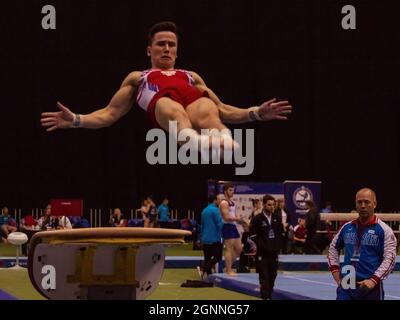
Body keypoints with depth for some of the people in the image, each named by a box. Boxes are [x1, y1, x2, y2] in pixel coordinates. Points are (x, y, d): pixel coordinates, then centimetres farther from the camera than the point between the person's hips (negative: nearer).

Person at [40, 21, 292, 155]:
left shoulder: (192, 76, 44)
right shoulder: (137, 77, 40)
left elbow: (223, 110, 36)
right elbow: (110, 114, 31)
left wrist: (256, 114, 21)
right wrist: (76, 120, 15)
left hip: (195, 100, 2)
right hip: (161, 101, -2)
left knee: (210, 113, -39)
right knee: (175, 112, -43)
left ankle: (227, 144, -74)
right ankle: (197, 142, -78)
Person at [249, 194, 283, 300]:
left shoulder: (277, 218, 8)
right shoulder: (257, 219, -5)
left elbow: (281, 233, 15)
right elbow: (253, 236, -8)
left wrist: (278, 246, 2)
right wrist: (263, 246, -13)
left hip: (274, 252, 4)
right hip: (262, 253, -4)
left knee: (272, 275, 8)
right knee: (264, 276, -8)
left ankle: (269, 295, 19)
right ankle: (265, 296, -11)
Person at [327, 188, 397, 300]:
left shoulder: (384, 230, -4)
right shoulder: (347, 227, 11)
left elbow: (390, 259, -10)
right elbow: (333, 248, 26)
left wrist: (374, 280, -19)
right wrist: (334, 269, 13)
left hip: (370, 287, -4)